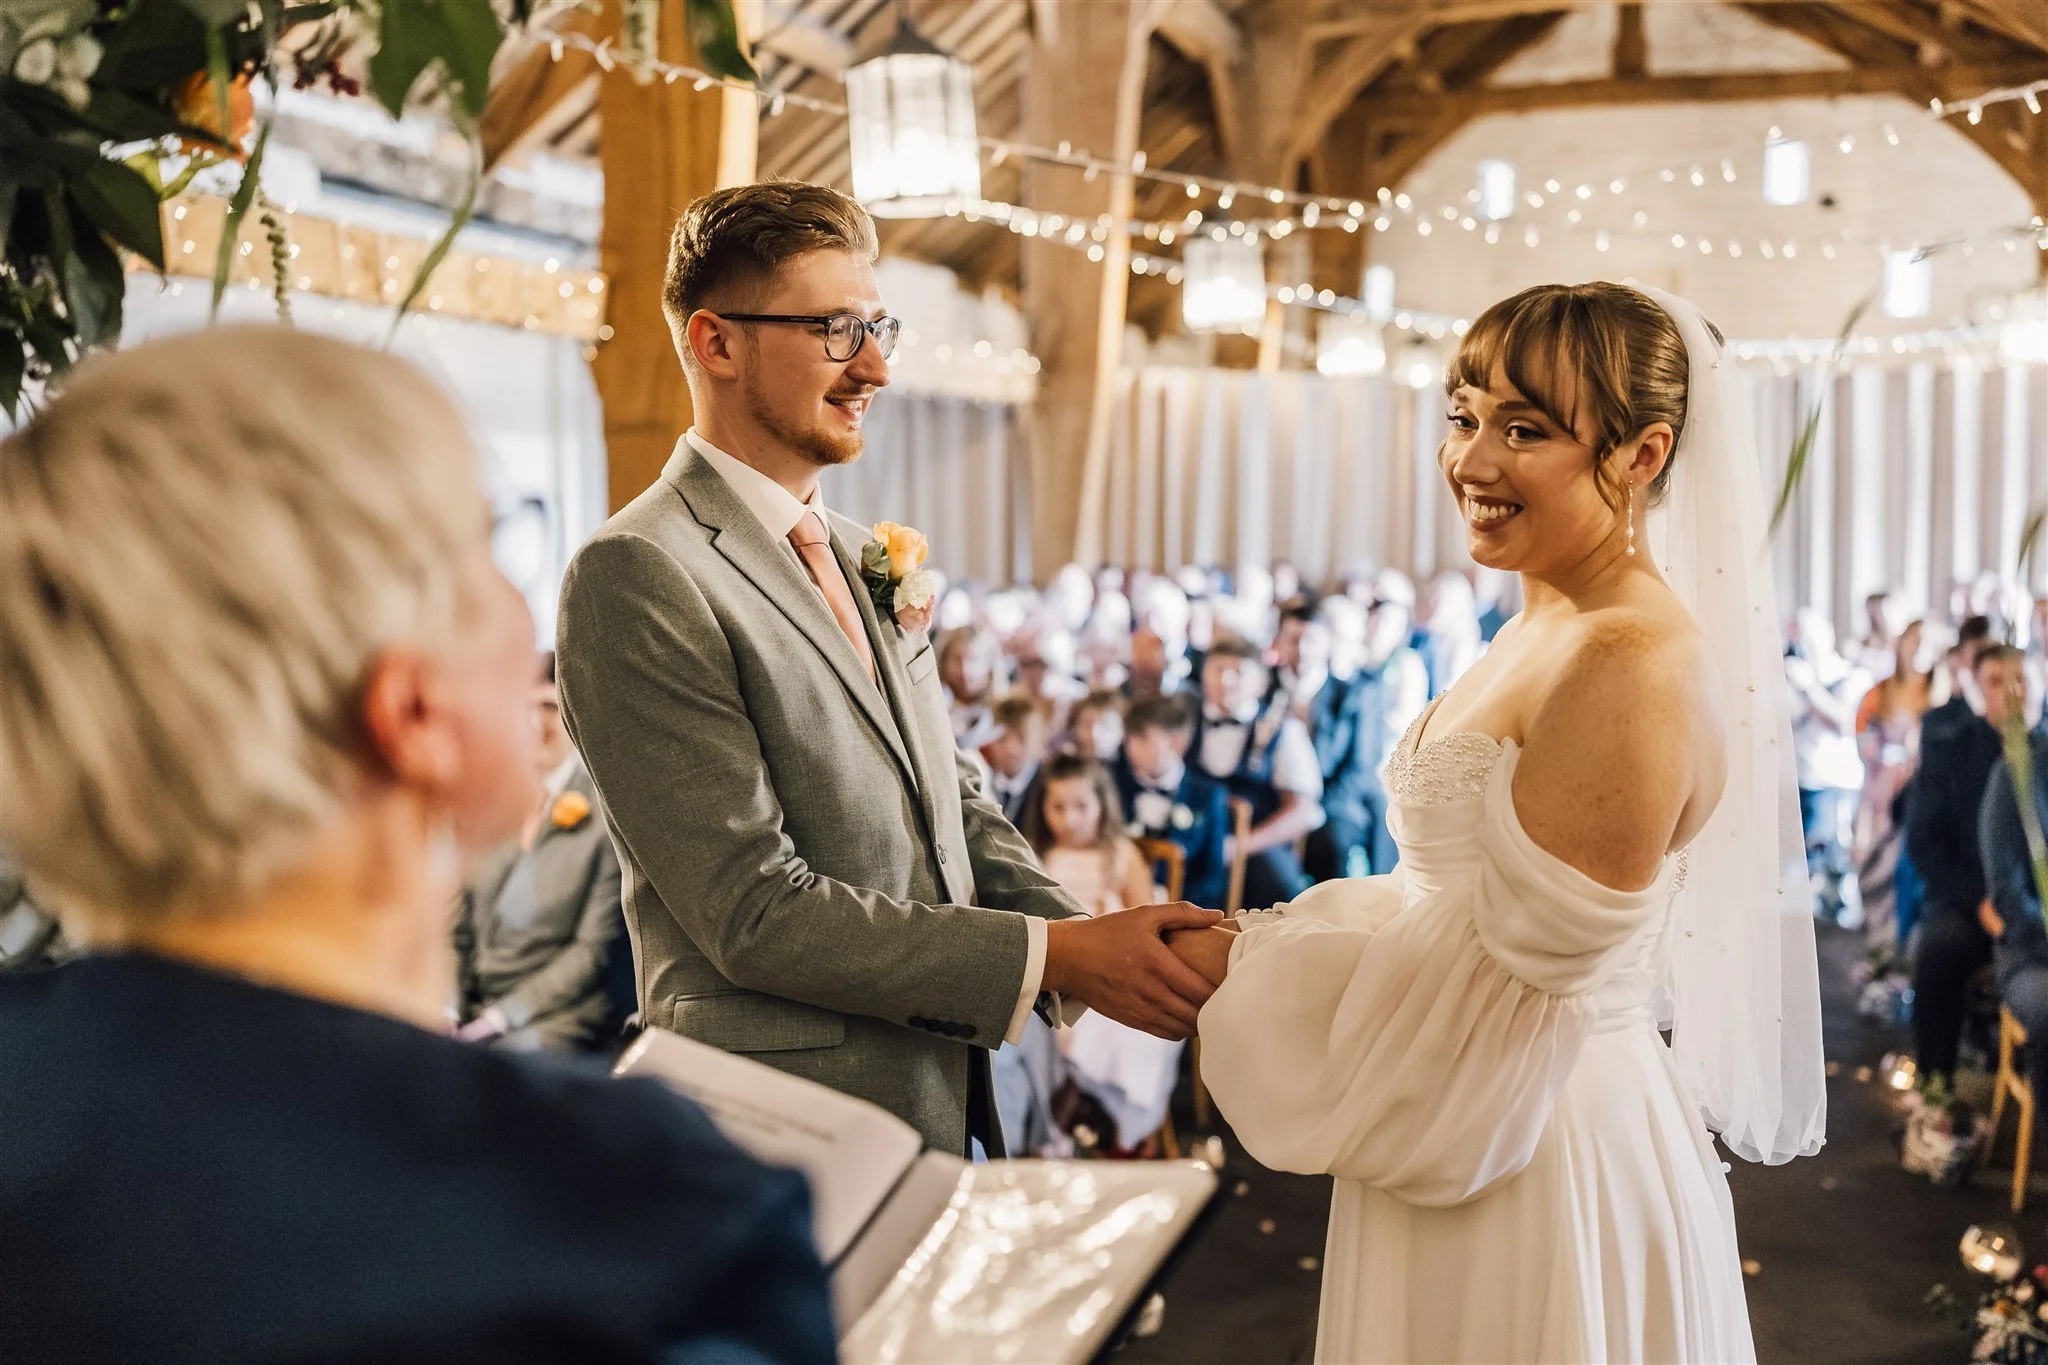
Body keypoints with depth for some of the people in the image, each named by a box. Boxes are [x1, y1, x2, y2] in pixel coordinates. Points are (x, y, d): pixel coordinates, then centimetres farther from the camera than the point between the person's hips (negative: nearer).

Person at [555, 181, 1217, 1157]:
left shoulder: (863, 561, 10)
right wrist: (1054, 955, -20)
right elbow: (756, 912, -21)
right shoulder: (636, 578, -17)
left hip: (942, 1109, 8)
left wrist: (1095, 944, -5)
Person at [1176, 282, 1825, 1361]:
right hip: (1468, 1138, 9)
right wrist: (1261, 947, 2)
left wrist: (1248, 968, -13)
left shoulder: (1629, 667, -23)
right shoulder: (1541, 631, 7)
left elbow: (1505, 984, -23)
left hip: (1547, 1160, -9)